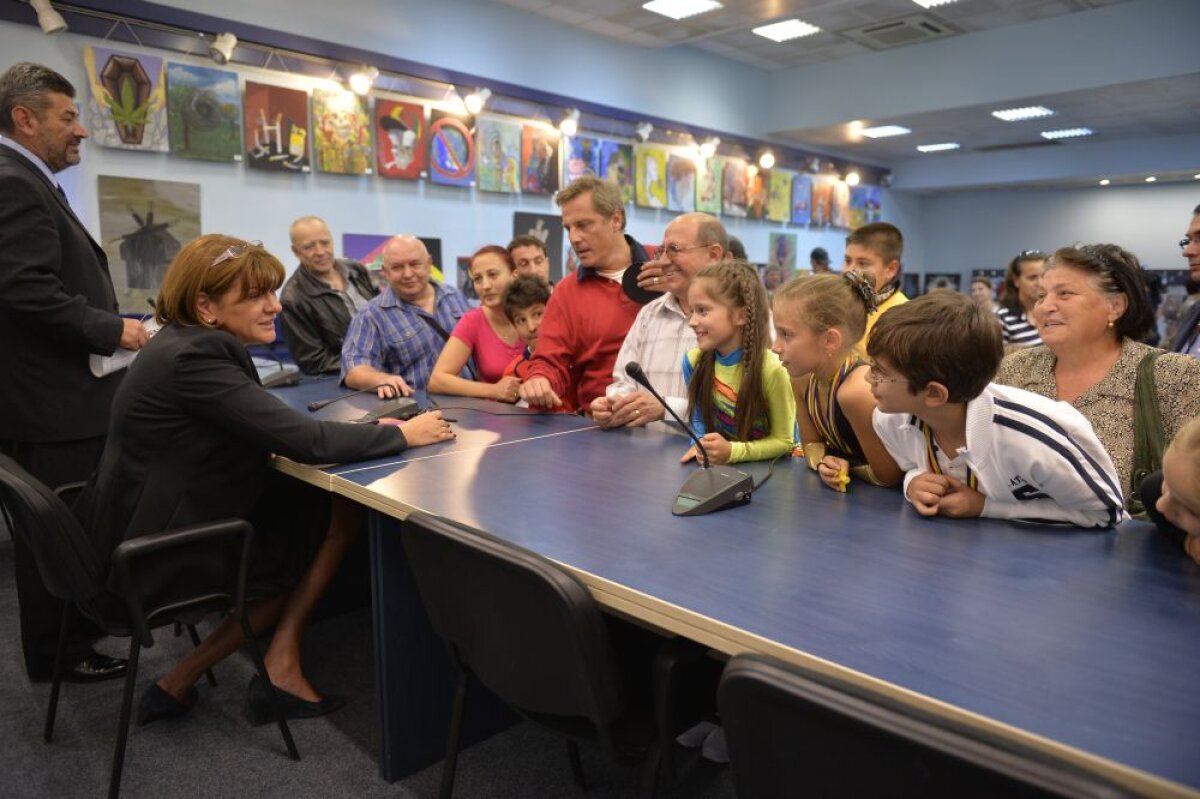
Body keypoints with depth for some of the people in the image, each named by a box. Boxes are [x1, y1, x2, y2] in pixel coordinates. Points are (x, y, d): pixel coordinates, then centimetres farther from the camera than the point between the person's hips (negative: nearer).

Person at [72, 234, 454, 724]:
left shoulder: (188, 344, 5)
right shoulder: (194, 357, -24)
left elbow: (271, 433, 8)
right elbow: (307, 441, -27)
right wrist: (403, 434, -15)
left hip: (159, 531, 9)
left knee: (330, 507, 6)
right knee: (333, 521, 0)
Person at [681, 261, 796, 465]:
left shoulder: (770, 369, -21)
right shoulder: (694, 360, -6)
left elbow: (783, 441, -13)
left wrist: (731, 452, -25)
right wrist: (702, 445, -14)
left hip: (772, 467, -3)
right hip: (719, 466, 4)